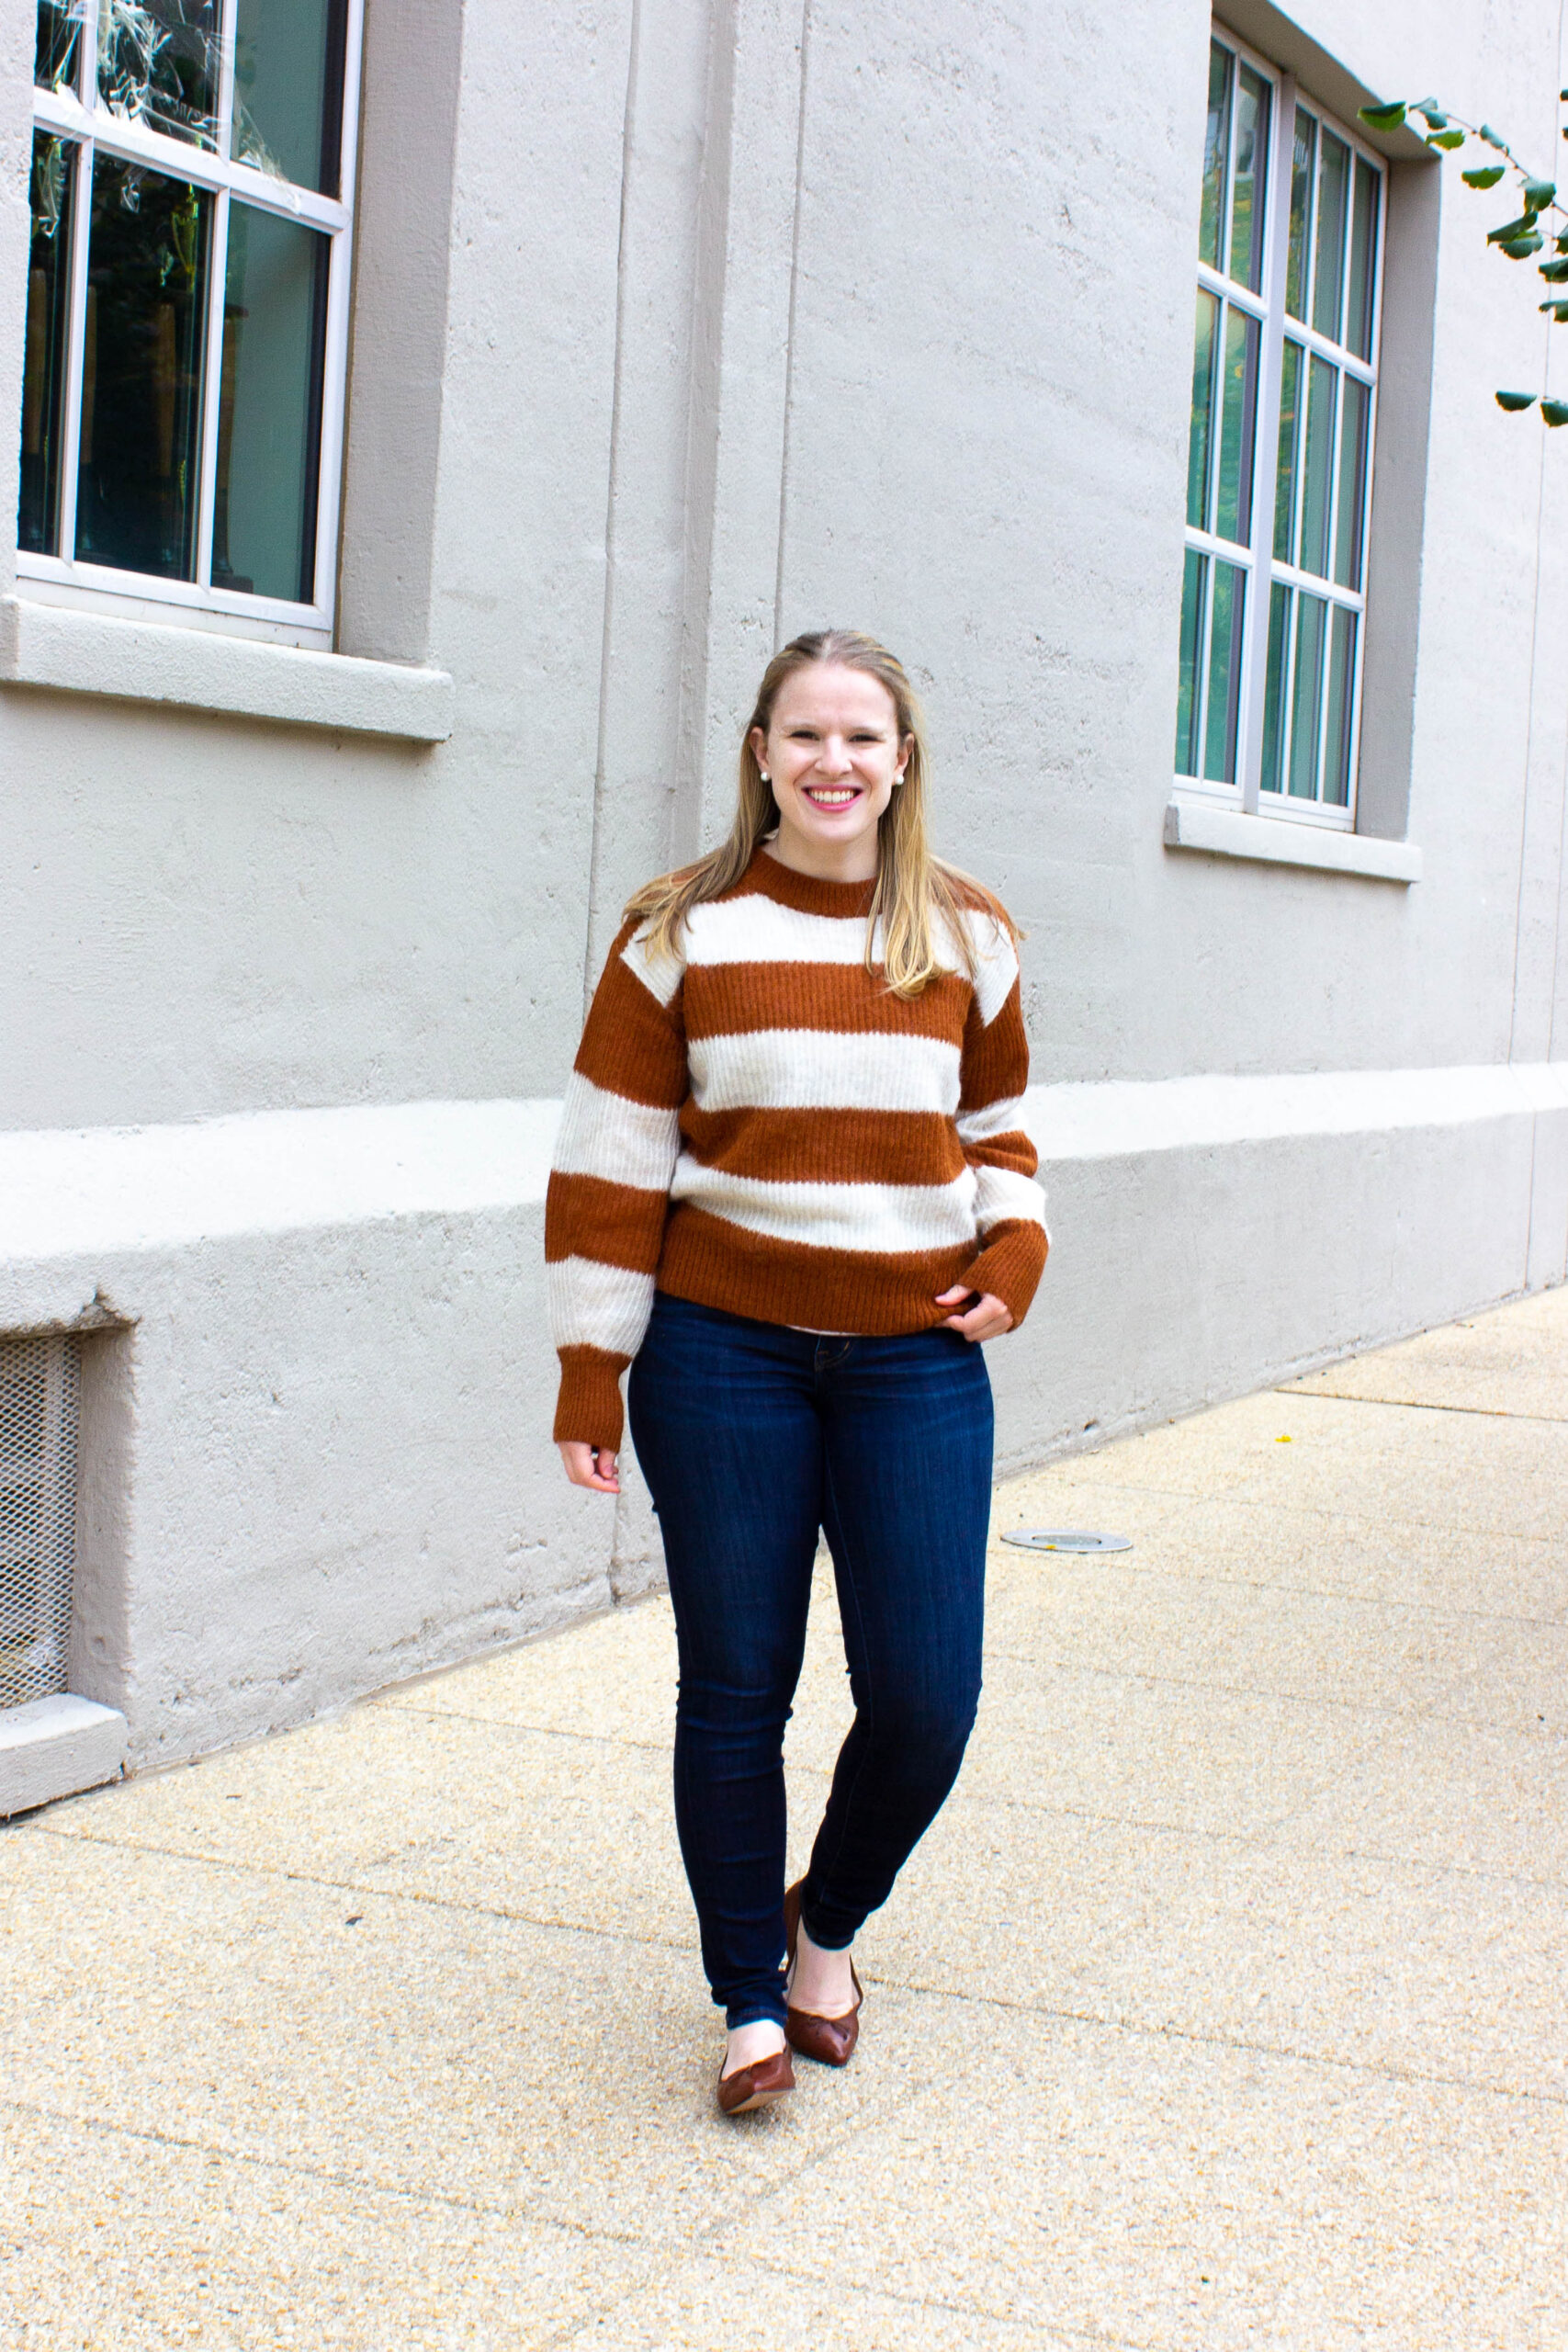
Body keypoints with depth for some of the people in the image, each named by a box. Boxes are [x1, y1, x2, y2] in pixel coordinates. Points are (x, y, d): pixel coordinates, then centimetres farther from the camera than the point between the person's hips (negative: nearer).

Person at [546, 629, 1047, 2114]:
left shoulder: (966, 939, 7)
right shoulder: (683, 933, -1)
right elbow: (610, 1160, -1)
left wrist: (1014, 1252, 1)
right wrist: (589, 1373, -4)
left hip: (915, 1356, 2)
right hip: (722, 1352, -2)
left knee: (925, 1694, -1)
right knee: (735, 1686, 4)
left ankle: (829, 1919, 29)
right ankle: (750, 1995, 22)